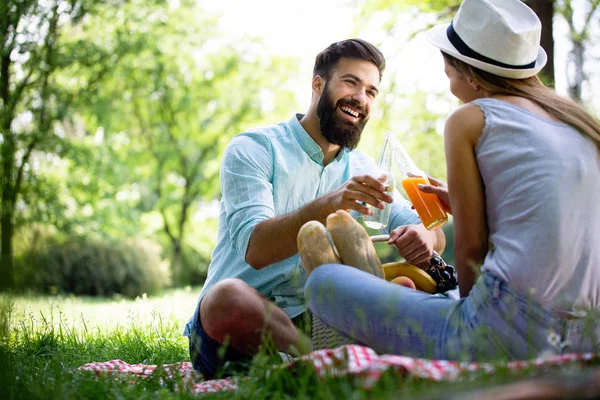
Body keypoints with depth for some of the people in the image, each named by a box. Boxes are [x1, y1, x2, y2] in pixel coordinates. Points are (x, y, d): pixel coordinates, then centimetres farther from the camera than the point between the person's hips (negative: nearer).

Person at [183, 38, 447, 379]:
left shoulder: (363, 169, 15)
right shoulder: (254, 148, -2)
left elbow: (434, 233, 8)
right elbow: (255, 249, -17)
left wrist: (423, 236, -17)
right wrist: (326, 206, -33)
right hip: (239, 325, -4)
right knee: (229, 295, -37)